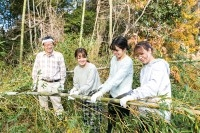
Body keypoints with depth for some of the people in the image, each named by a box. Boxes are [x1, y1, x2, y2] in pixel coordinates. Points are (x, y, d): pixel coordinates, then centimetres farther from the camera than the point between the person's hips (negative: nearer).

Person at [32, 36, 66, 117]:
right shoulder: (39, 55, 2)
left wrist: (62, 84, 2)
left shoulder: (59, 55, -3)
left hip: (55, 84, -2)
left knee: (57, 103, 2)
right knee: (43, 104, 13)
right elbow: (35, 70, 10)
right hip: (42, 83, 3)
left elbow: (63, 71, 3)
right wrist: (34, 83, 10)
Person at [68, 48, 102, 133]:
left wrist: (77, 92, -21)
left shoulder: (92, 68, -18)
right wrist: (72, 91, -12)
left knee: (94, 122, -7)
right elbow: (76, 85, 7)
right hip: (84, 96, 7)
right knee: (86, 120, 15)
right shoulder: (76, 69, 3)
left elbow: (89, 85, -20)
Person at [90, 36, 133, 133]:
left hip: (123, 97, -7)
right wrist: (103, 86, -4)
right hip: (113, 95, 7)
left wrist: (100, 92, -32)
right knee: (110, 122, 17)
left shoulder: (127, 62, -19)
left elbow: (116, 80, -28)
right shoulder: (114, 59, 4)